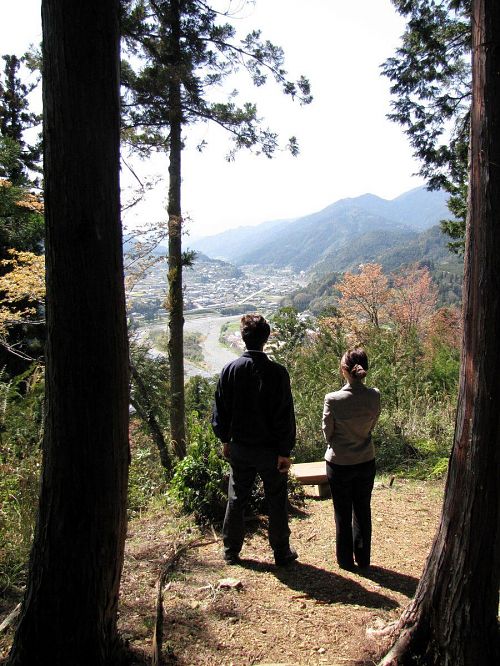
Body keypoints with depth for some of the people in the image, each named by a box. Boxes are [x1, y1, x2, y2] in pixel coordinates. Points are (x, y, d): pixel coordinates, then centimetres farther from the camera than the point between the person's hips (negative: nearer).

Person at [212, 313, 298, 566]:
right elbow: (285, 415, -13)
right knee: (277, 502, 13)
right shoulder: (277, 372, -15)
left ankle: (231, 551, 29)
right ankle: (281, 552, 24)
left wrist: (225, 440, 13)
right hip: (270, 448, -2)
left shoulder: (230, 370, -7)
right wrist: (285, 451, -6)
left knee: (236, 500, 17)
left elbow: (220, 410, 1)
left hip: (240, 448, 3)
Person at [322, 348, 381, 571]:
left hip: (339, 464, -3)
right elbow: (371, 425, 2)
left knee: (343, 515, 14)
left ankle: (346, 560, 28)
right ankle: (363, 559, 32)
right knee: (363, 512, 19)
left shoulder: (333, 399, -23)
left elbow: (328, 433, -10)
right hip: (366, 462, 3)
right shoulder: (374, 396, -12)